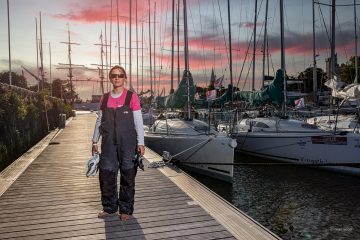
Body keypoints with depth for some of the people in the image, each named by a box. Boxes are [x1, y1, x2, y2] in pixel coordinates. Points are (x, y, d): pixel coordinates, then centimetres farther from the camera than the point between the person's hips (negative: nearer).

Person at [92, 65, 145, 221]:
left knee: (127, 175, 4)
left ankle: (125, 209, 18)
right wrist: (95, 141, 14)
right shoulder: (104, 98, 8)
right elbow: (99, 120, 15)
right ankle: (109, 207, 25)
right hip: (108, 142, 4)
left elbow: (138, 121, -3)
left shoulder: (132, 97, -3)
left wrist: (140, 143, -7)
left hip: (127, 143, -3)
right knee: (106, 174, 7)